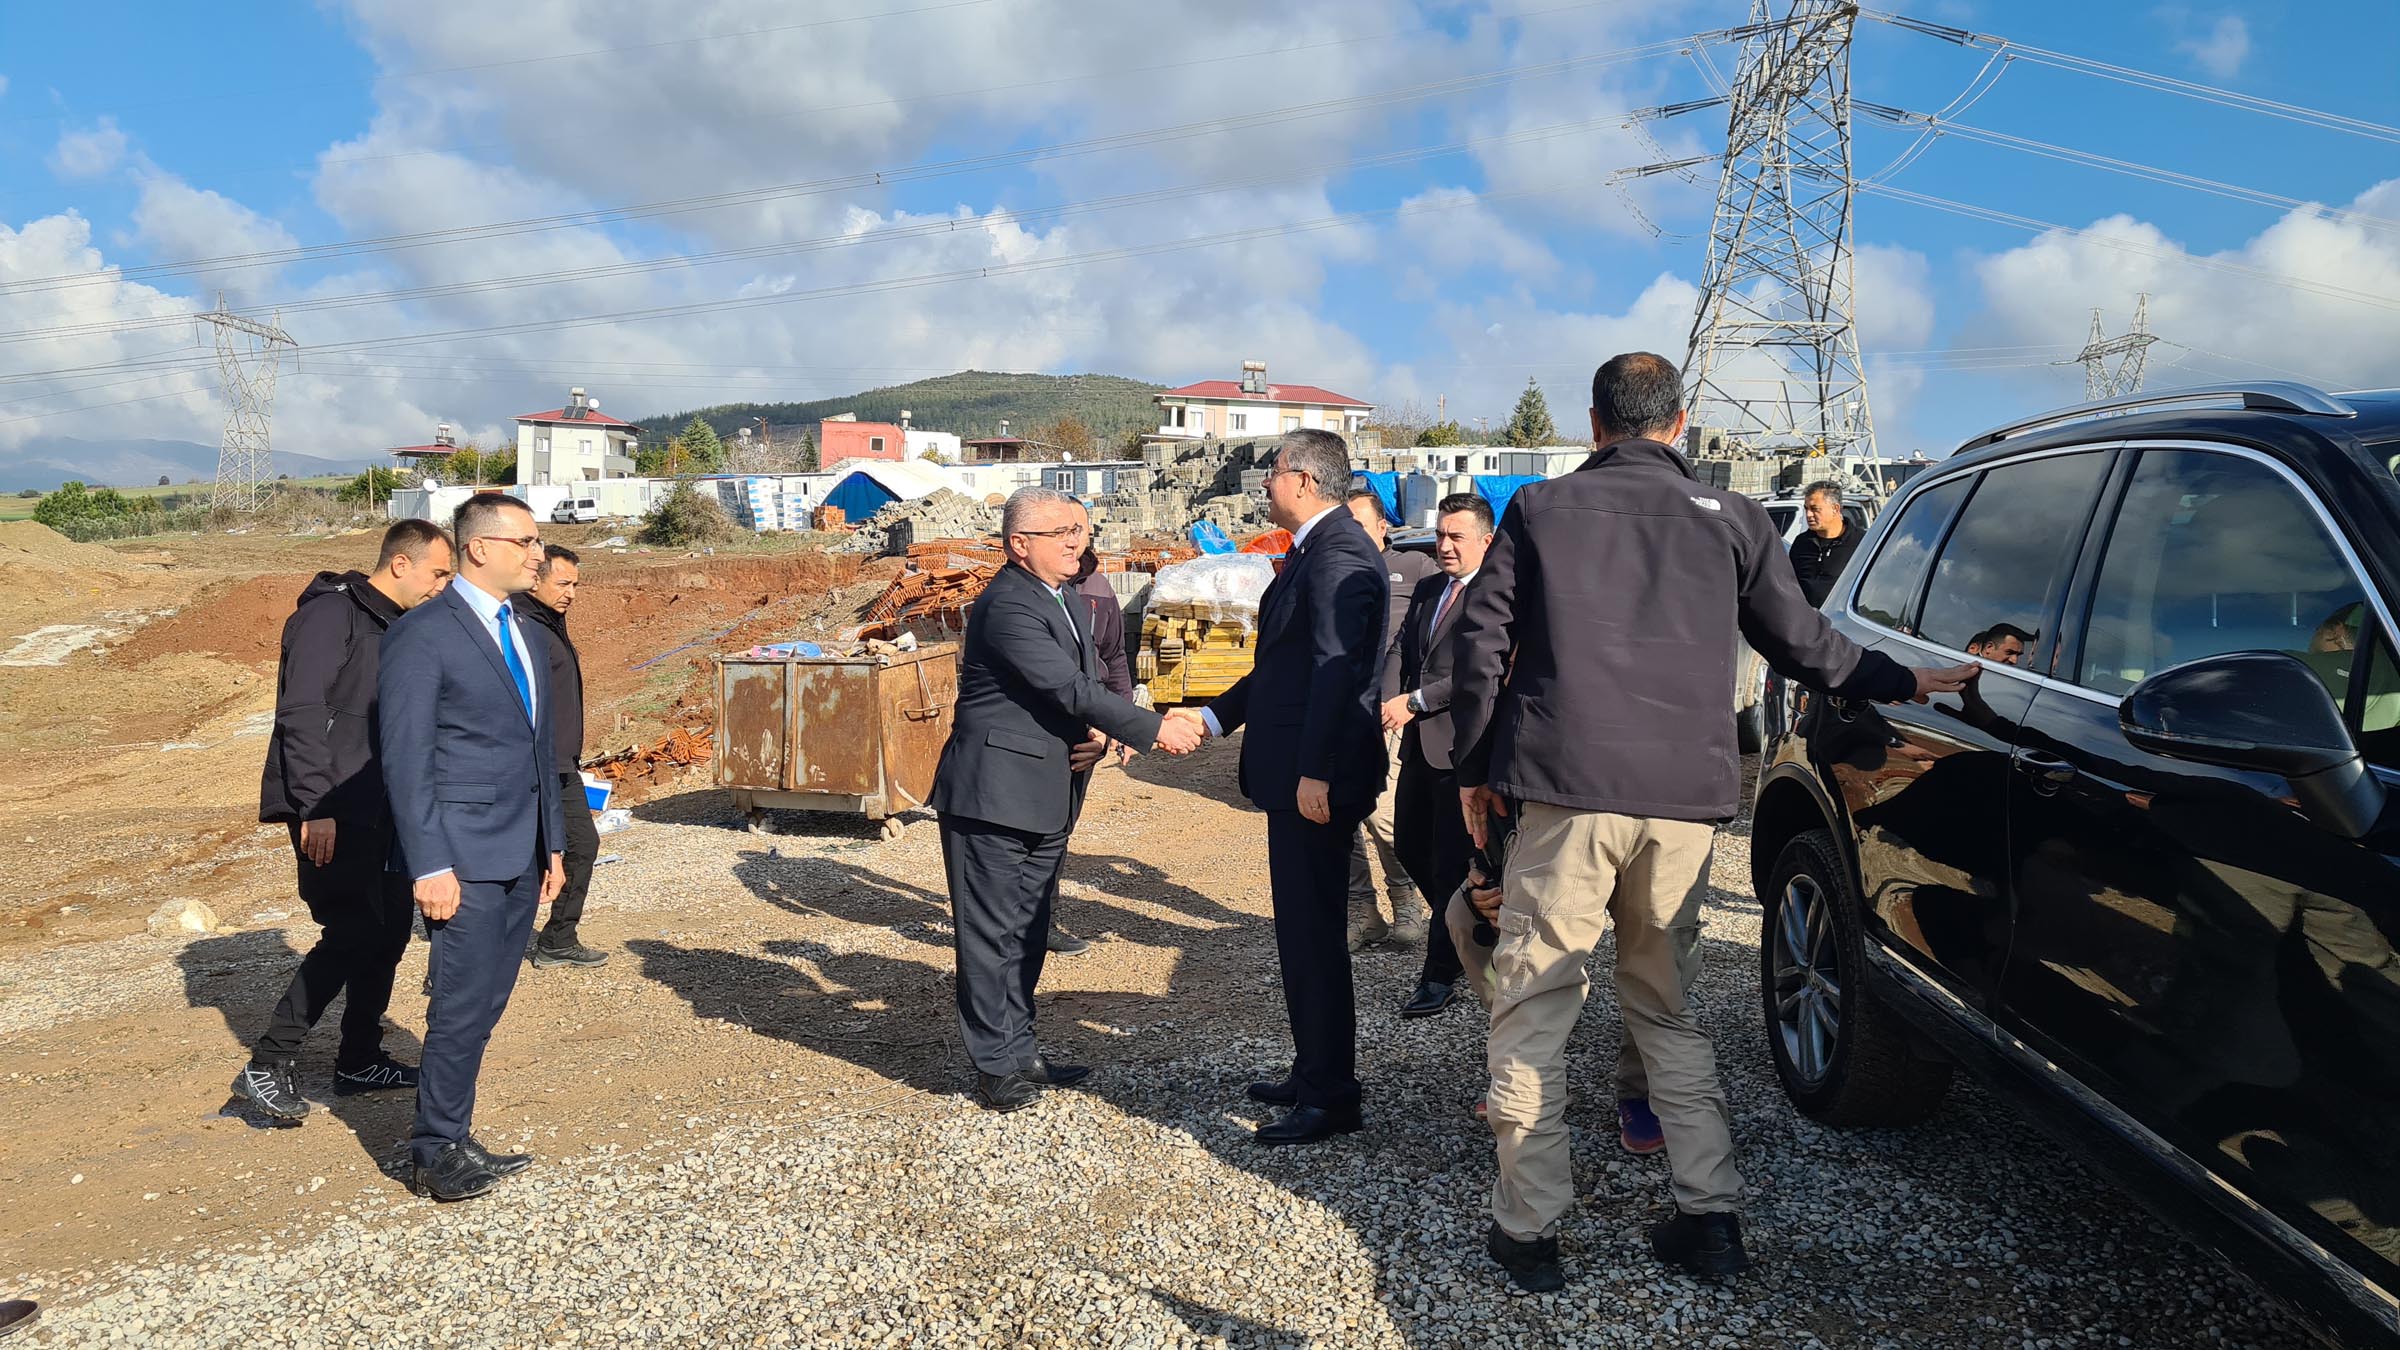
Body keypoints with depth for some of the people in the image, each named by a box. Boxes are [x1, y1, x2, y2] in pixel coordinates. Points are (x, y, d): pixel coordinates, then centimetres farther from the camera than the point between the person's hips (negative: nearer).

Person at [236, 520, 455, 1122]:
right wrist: (316, 807, -23)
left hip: (372, 810, 10)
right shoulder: (331, 614, -12)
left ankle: (359, 1061, 23)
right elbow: (302, 714, -19)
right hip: (327, 813, -10)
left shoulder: (393, 627, 17)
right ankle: (266, 1068, -4)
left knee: (390, 924, 12)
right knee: (354, 932, -14)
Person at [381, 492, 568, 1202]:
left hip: (522, 856, 7)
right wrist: (430, 866, -17)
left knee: (485, 1004, 11)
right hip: (463, 856, -7)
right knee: (463, 1005, -2)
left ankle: (450, 1139, 22)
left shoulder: (530, 636, 15)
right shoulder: (423, 634, -9)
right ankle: (436, 1155, 13)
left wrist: (553, 843, 16)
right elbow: (405, 759, -13)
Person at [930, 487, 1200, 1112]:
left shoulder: (1067, 599, 13)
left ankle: (1018, 1051, 29)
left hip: (1047, 797, 10)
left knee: (1028, 931, 17)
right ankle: (996, 1066, 11)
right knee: (992, 933, 0)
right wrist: (1154, 729, -19)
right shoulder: (1007, 605, -18)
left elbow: (1088, 682, 16)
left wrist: (1097, 736, -6)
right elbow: (1069, 688, -22)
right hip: (995, 795, -9)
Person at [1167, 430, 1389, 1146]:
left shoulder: (1337, 557, -17)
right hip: (1297, 772, 11)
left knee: (1312, 933, -3)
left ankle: (1332, 1098, 8)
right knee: (1305, 930, 18)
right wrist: (1211, 715, 18)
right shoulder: (1314, 550, 17)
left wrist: (1315, 772, -26)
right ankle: (1314, 1073, 30)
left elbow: (1338, 671, -24)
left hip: (1316, 779, -11)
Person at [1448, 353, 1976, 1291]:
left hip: (1567, 790, -3)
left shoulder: (1540, 508, 7)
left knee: (1533, 1007, 5)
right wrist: (1903, 681, 29)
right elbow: (1800, 642, 14)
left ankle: (1528, 1230, 9)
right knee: (1666, 1003, 18)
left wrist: (1474, 768, 10)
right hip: (1686, 799, 3)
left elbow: (1481, 642, 2)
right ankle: (1709, 1216, 17)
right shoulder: (1729, 517, 11)